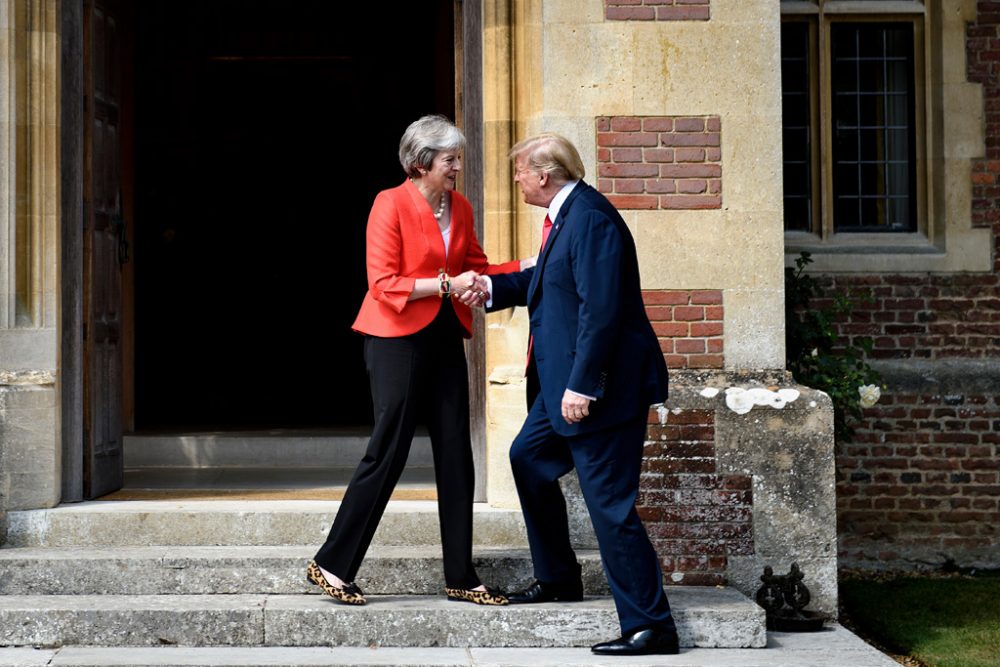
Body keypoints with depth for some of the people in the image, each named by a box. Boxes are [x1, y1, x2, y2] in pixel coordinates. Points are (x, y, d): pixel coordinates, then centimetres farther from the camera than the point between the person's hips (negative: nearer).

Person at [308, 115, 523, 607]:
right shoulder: (391, 204, -10)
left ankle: (460, 577, 13)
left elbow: (476, 268, 19)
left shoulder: (459, 208, 11)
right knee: (387, 452, -7)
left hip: (444, 339, 7)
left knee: (455, 456, 6)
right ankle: (332, 564, 5)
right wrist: (445, 284, -19)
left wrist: (529, 267, 4)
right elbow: (384, 284, -15)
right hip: (398, 339, -7)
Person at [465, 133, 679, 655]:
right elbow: (544, 280, 25)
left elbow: (600, 309, -26)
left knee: (610, 505, -7)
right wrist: (491, 287, 21)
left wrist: (581, 387, -25)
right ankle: (557, 579, 38)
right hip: (567, 382, 11)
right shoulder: (564, 215, 10)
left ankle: (649, 626, 2)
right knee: (528, 459, 24)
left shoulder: (591, 219, -21)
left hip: (603, 386, -11)